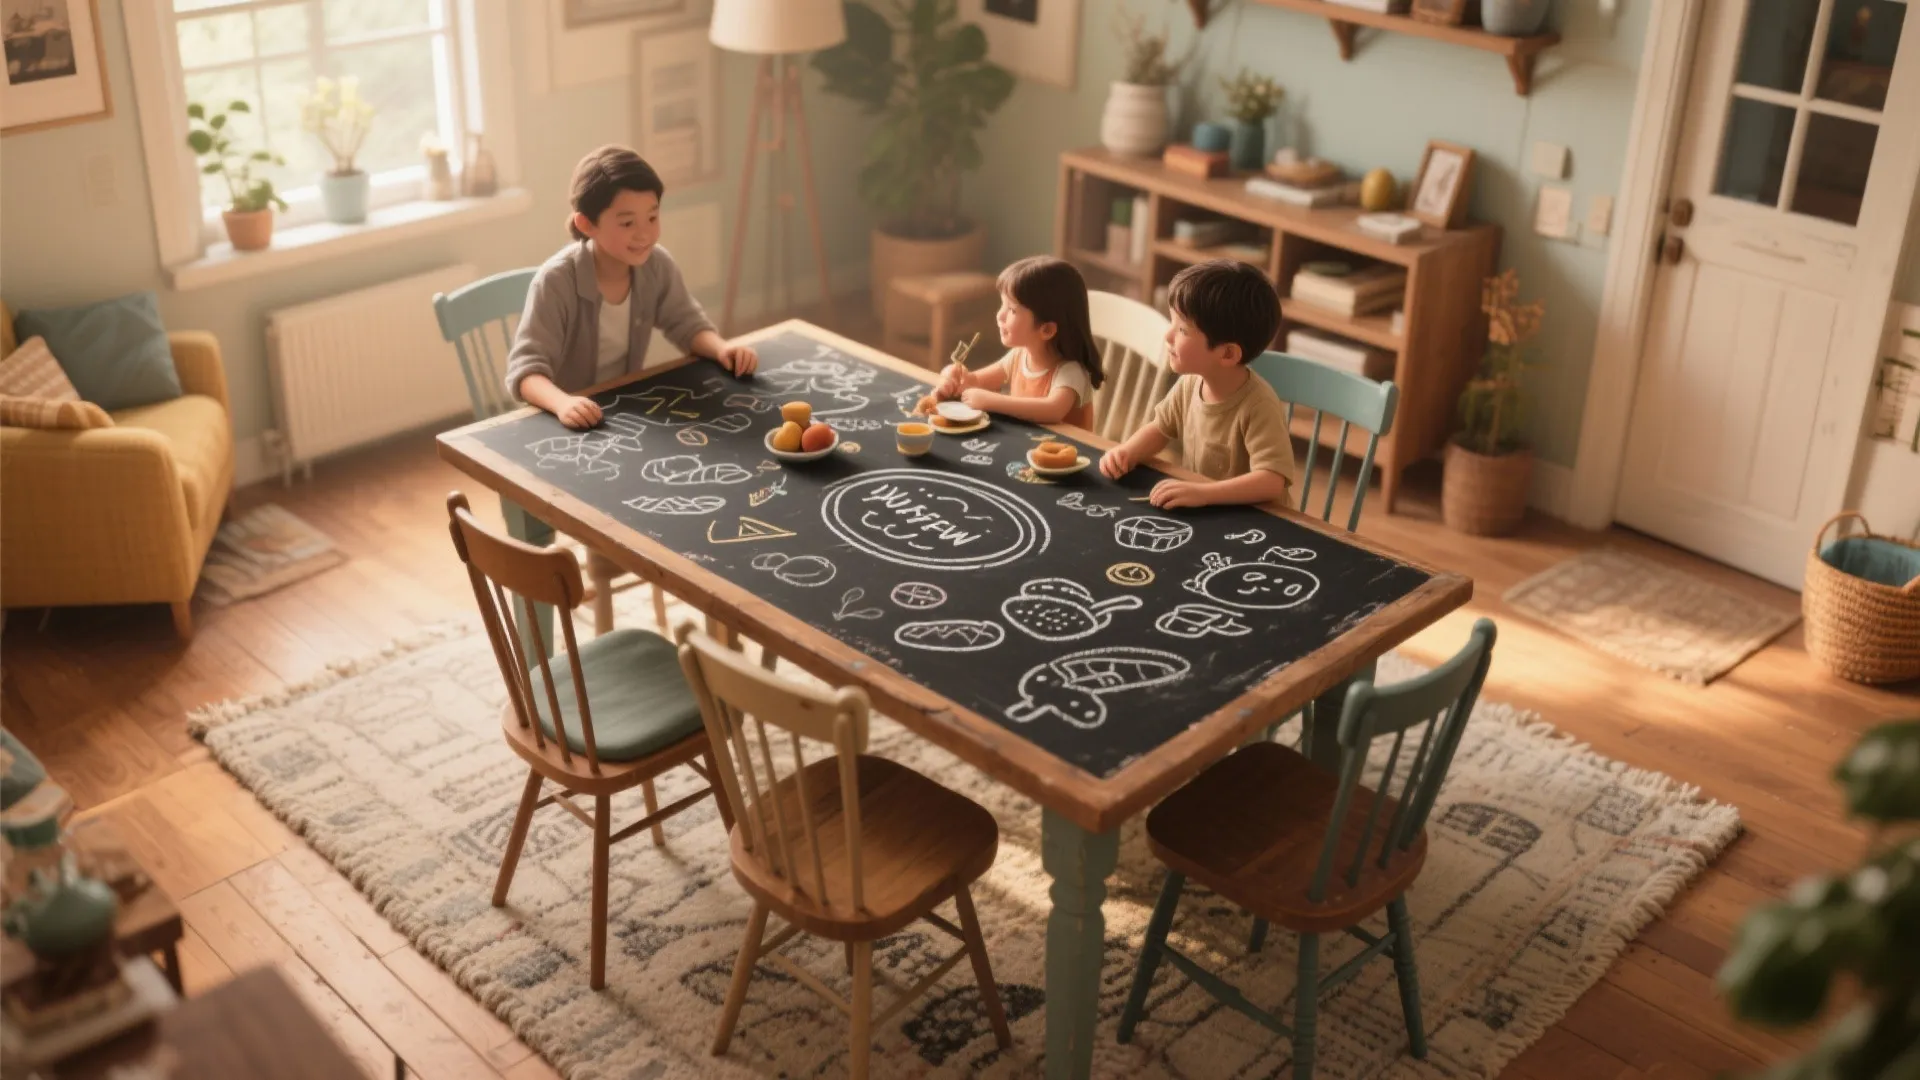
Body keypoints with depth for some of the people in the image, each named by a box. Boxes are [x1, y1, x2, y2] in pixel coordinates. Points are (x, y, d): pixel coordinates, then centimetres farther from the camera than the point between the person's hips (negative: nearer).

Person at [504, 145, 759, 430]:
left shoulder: (656, 264, -7)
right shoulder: (556, 281, -21)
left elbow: (687, 323, 7)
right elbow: (526, 367, -26)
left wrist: (721, 348, -14)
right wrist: (562, 402, -46)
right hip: (572, 421, -3)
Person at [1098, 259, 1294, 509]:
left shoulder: (1259, 406, -22)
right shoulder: (1190, 383, -1)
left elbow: (1273, 482, -30)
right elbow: (1159, 429, 15)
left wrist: (1202, 493, -39)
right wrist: (1125, 453, -4)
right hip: (1195, 515, 6)